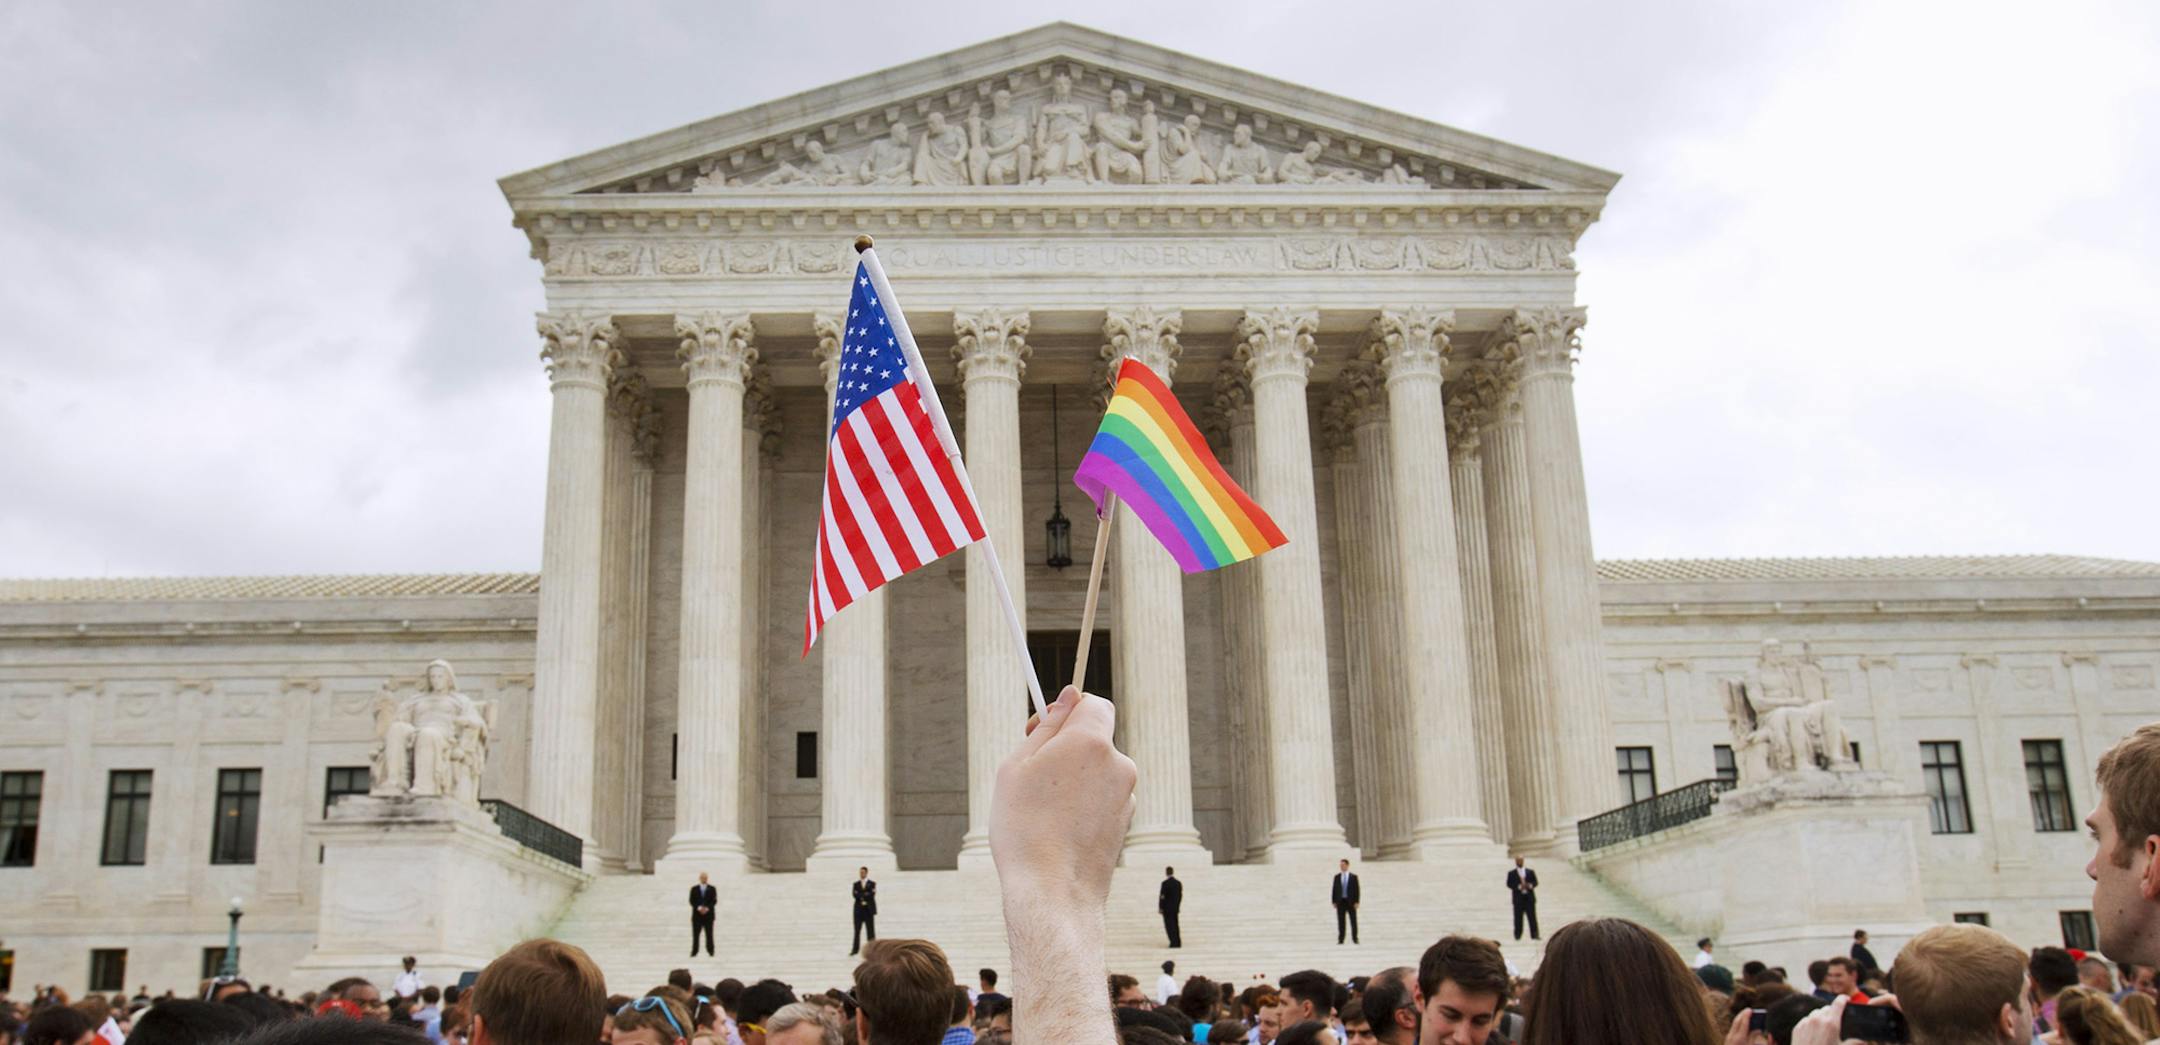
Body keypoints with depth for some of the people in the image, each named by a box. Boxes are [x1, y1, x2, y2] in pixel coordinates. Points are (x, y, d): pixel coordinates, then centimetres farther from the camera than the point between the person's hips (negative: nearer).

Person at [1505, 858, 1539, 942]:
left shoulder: (1530, 872, 11)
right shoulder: (1511, 873, 5)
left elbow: (1535, 882, 8)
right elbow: (1509, 884, -2)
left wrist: (1530, 885, -14)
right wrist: (1519, 886, -17)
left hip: (1529, 897, 1)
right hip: (1518, 898, -1)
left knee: (1532, 917, -2)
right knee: (1518, 918, 0)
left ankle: (1534, 935, -3)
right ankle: (1518, 935, 6)